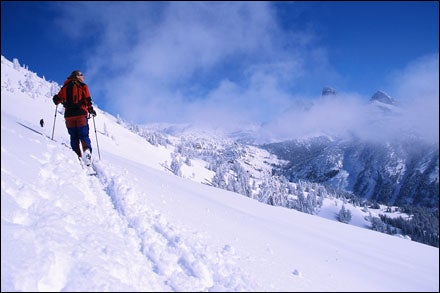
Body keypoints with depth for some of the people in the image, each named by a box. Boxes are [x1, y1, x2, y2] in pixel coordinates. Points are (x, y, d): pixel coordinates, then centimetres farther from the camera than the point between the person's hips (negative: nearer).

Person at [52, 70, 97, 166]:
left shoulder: (65, 87, 13)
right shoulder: (83, 86, 4)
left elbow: (57, 100, 12)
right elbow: (87, 100, -6)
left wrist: (60, 100, 34)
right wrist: (91, 110, 4)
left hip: (69, 115, 3)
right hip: (81, 114, -3)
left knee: (74, 137, 9)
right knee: (84, 136, -1)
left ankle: (78, 156, -1)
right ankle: (87, 154, -23)